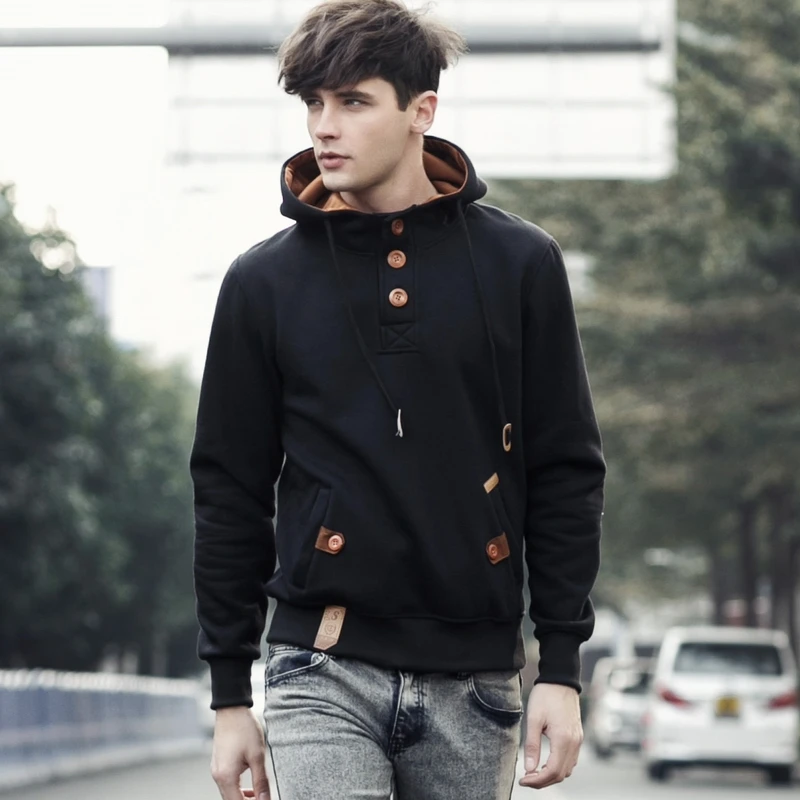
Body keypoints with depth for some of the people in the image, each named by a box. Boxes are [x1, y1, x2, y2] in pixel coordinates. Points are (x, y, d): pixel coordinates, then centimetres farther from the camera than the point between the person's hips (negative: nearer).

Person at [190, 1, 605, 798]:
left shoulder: (519, 264, 3)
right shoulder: (265, 281, 3)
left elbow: (565, 474, 5)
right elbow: (229, 493, 7)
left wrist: (560, 667, 0)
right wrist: (229, 695, 5)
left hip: (473, 680, 1)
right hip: (321, 674, -1)